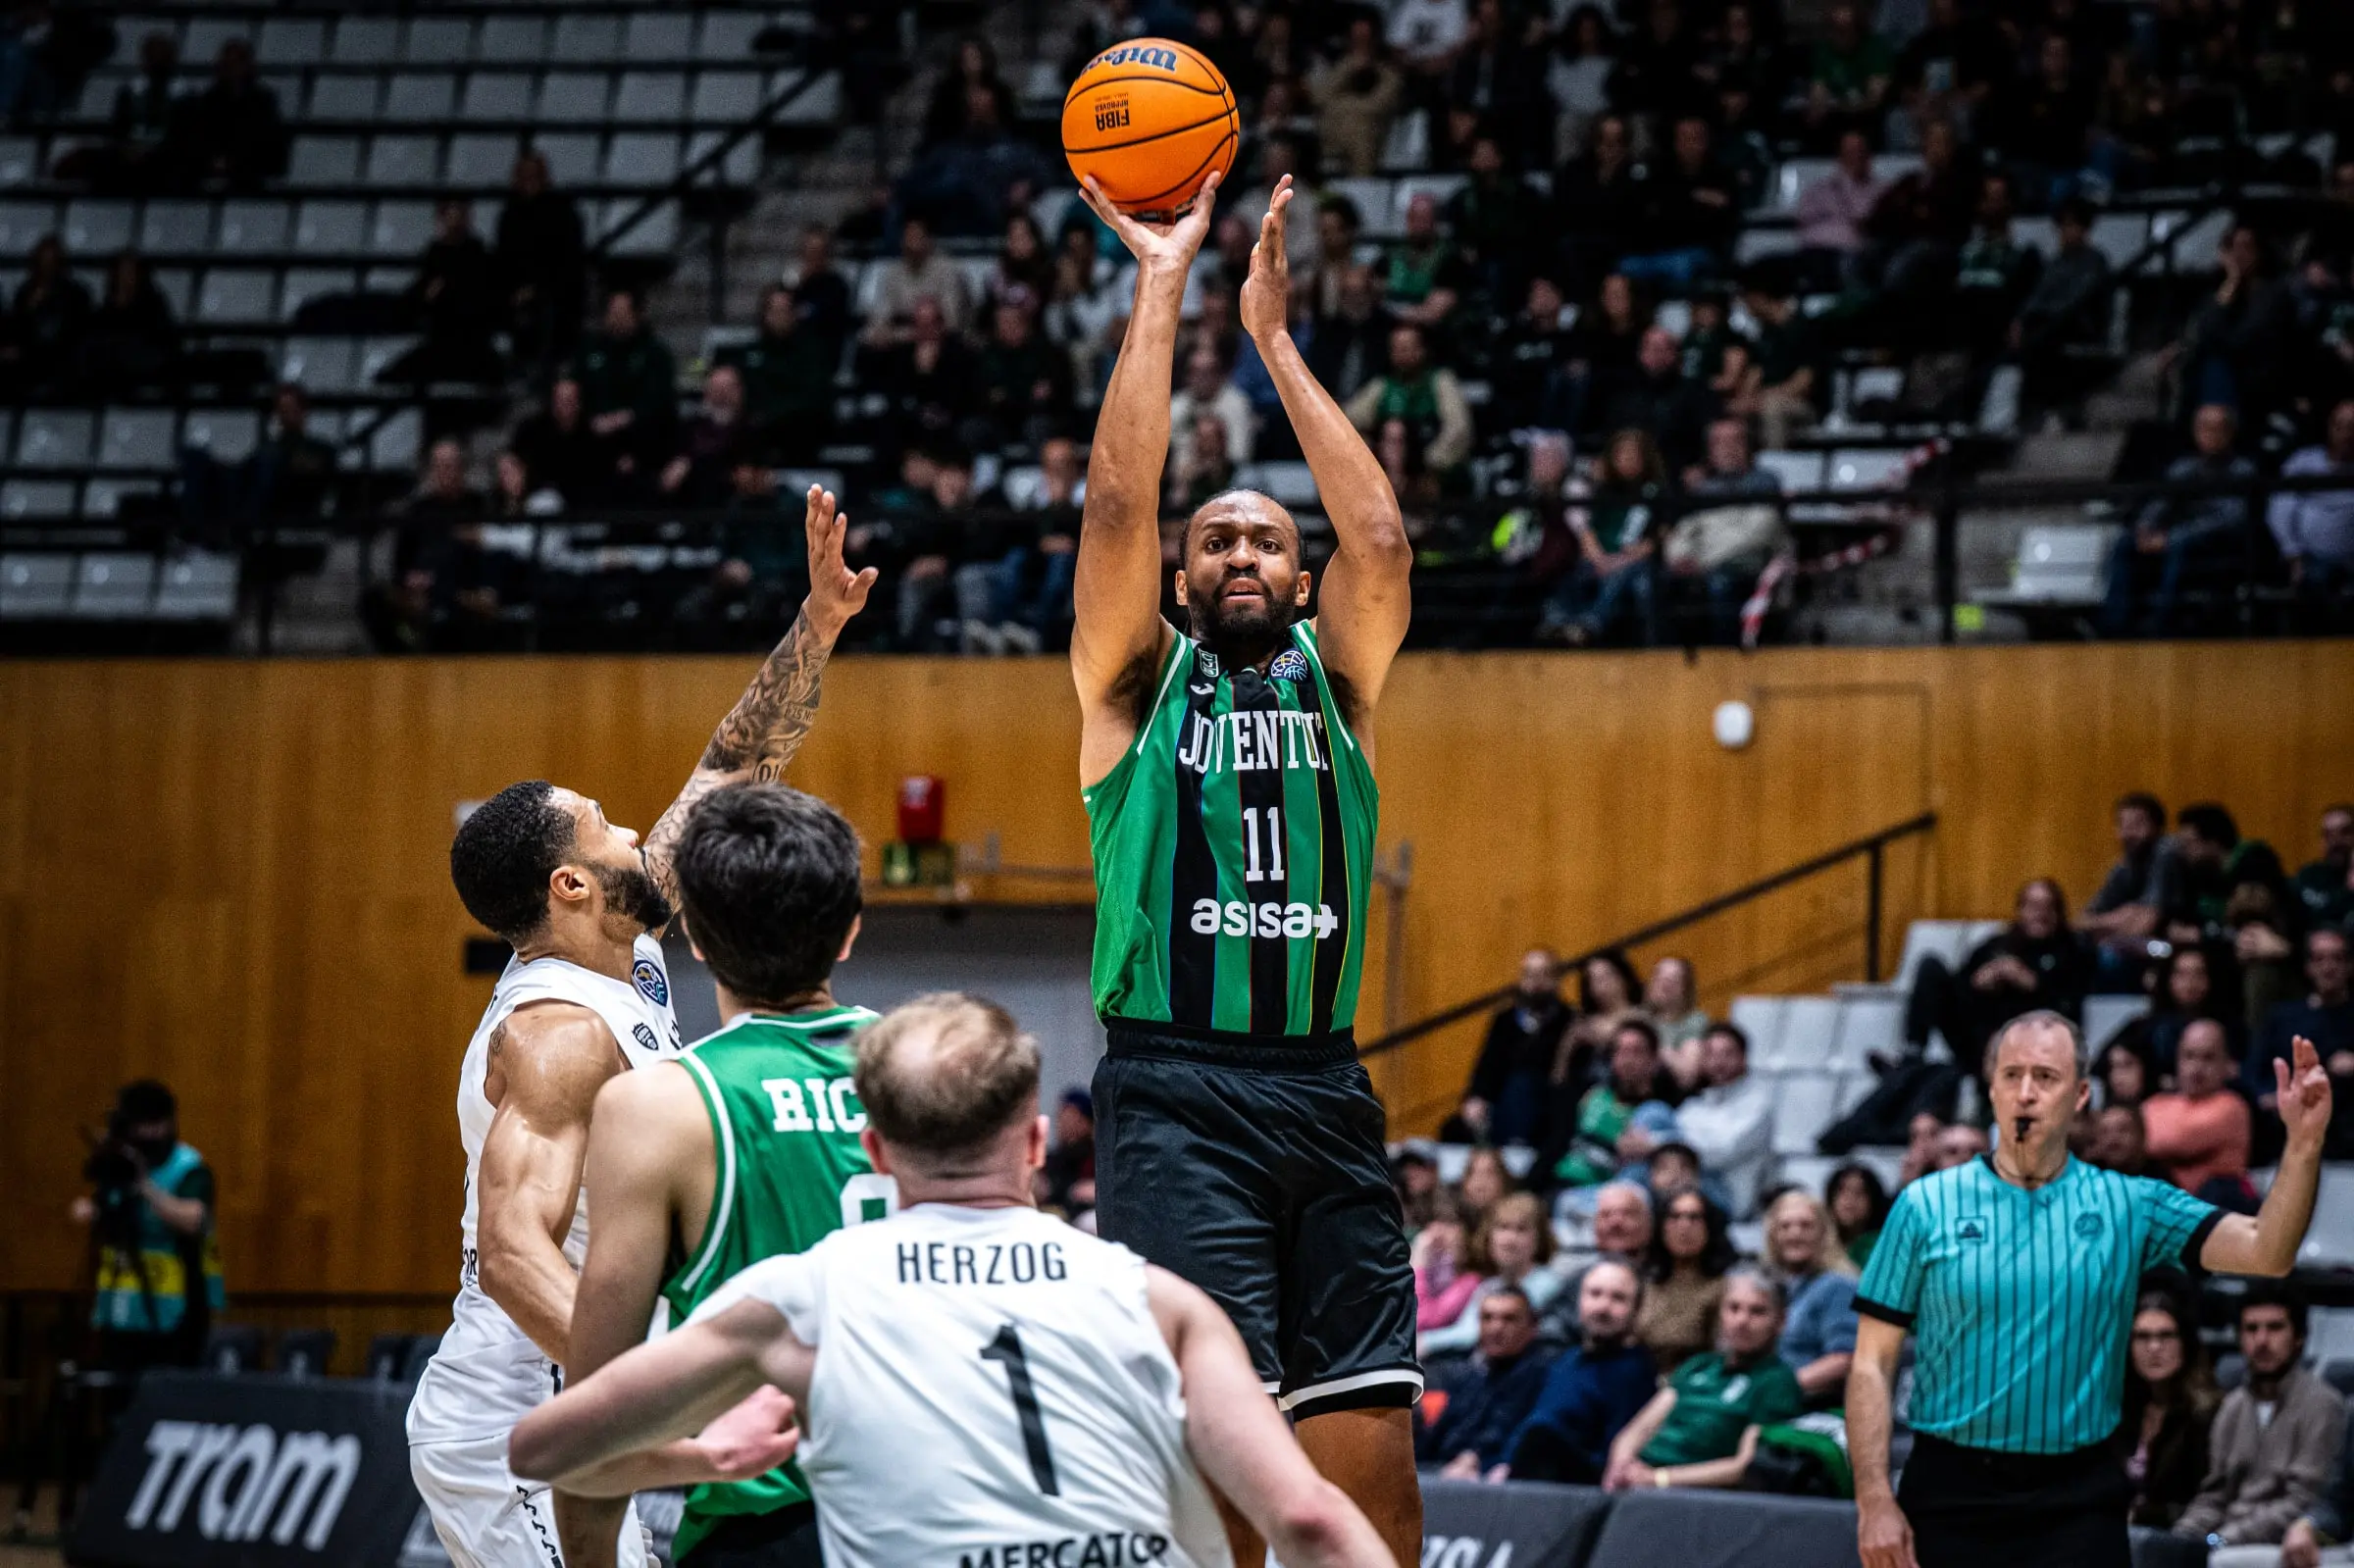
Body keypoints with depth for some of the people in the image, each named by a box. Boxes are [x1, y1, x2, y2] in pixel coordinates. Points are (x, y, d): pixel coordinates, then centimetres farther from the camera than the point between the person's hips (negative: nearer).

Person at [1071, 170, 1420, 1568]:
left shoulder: (1334, 678, 16)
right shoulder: (1139, 680, 10)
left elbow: (1380, 540, -1)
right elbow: (1118, 507, -4)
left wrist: (1275, 335, 2)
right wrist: (1164, 288, -1)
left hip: (1326, 1097, 3)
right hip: (1176, 1096, -3)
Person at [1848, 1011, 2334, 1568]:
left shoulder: (2129, 1205, 4)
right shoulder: (1925, 1205, 1)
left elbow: (2264, 1252, -7)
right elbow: (1873, 1364, 1)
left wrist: (2304, 1143, -21)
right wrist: (1874, 1502, -8)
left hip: (2078, 1502, 0)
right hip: (1951, 1495, 0)